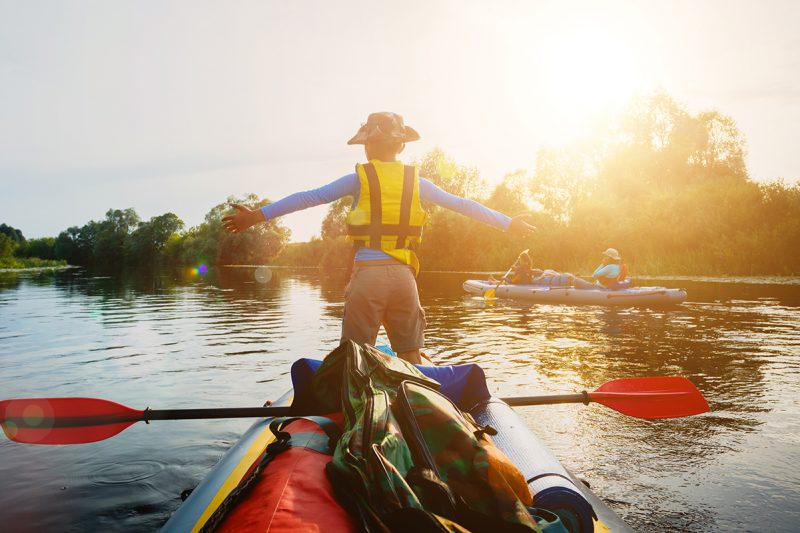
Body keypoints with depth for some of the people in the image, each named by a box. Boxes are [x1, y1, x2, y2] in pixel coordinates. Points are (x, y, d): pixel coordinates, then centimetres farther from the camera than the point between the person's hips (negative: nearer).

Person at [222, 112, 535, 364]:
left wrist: (259, 215, -2)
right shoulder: (416, 182, 9)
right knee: (411, 361, 13)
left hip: (367, 274, -3)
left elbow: (310, 198, -4)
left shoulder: (359, 178, 1)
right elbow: (462, 205, 15)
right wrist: (509, 223, 25)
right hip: (404, 275, 3)